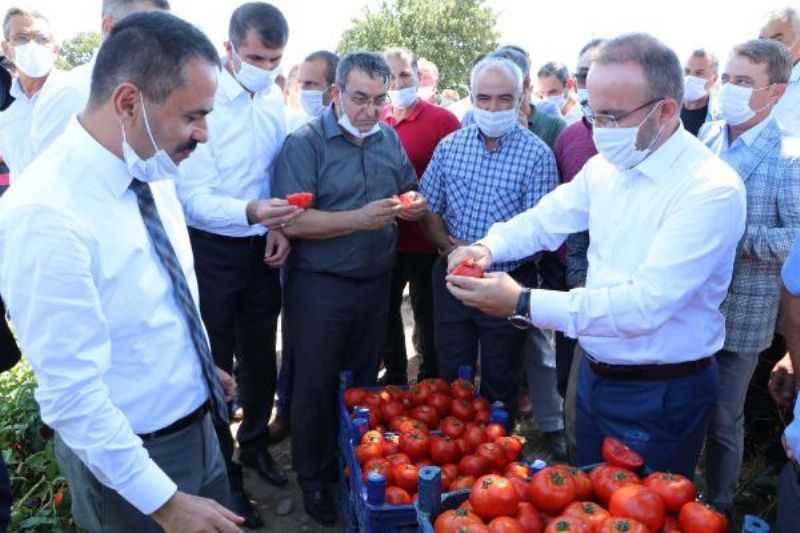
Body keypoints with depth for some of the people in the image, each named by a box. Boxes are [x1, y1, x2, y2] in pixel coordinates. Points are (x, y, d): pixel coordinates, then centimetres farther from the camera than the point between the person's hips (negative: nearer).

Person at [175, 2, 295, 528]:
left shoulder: (274, 102, 1)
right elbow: (194, 198, -21)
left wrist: (278, 224, -4)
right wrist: (250, 212, -38)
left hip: (261, 249, 6)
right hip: (211, 252, -5)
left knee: (261, 356, 19)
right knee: (215, 364, 8)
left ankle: (255, 443, 43)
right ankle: (223, 473, 27)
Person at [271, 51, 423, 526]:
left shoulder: (389, 138, 6)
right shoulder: (305, 143, -12)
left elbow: (411, 193, 16)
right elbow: (293, 221, -21)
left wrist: (415, 205, -8)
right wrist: (360, 219, -26)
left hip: (376, 282, 5)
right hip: (319, 286, -5)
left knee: (365, 380, 18)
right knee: (316, 385, 8)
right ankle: (313, 479, 28)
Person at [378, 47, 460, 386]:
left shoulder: (442, 121, -8)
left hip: (425, 240, -4)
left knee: (427, 315, 9)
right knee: (386, 311, 17)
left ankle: (430, 381, 29)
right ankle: (394, 375, 37)